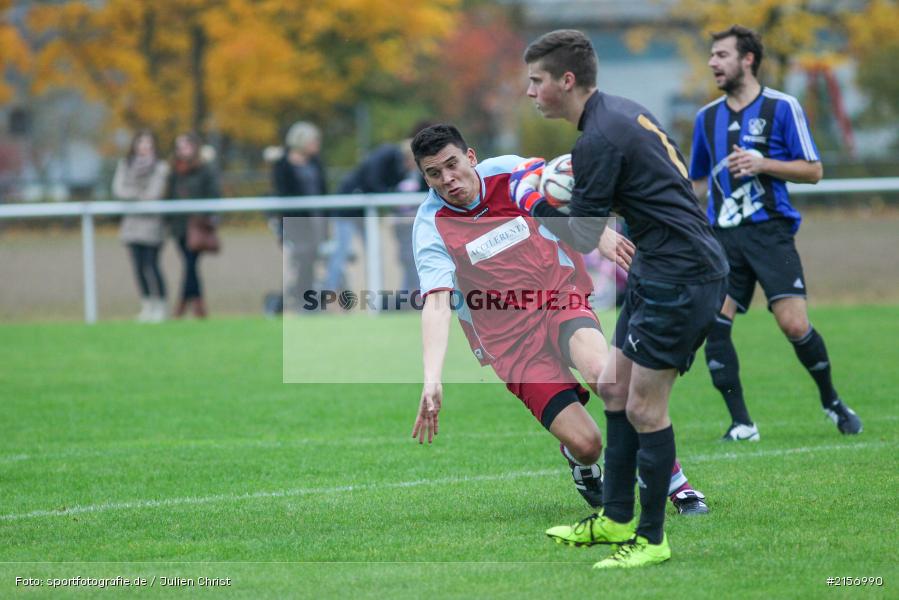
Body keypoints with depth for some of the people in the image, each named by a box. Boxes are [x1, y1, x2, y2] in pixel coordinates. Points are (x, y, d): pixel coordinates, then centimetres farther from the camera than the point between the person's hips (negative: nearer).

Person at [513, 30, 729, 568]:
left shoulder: (601, 137, -19)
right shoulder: (622, 111, 11)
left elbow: (582, 239, -15)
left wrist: (534, 202, 0)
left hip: (680, 276, -11)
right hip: (658, 270, 11)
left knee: (644, 408, -5)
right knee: (615, 387, 15)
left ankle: (652, 539, 4)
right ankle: (615, 520, 24)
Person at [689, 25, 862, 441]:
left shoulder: (782, 108, 0)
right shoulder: (707, 117, 15)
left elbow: (813, 171, -1)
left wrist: (762, 164, -13)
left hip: (770, 231, -4)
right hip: (723, 236, 4)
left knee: (794, 325, -13)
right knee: (712, 324, -11)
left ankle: (832, 402, 12)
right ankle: (741, 424, -3)